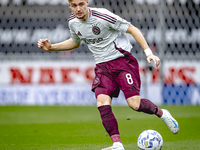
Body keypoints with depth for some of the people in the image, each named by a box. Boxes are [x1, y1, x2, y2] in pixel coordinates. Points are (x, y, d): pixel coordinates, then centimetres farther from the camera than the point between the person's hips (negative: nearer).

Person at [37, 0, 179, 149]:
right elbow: (75, 42, 25)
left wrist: (148, 52, -17)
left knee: (134, 103, -16)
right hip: (102, 65, 5)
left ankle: (161, 113, 14)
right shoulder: (73, 23, 3)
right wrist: (51, 47, 12)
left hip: (122, 60, -5)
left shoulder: (102, 16, -18)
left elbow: (132, 29, -11)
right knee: (102, 104, -17)